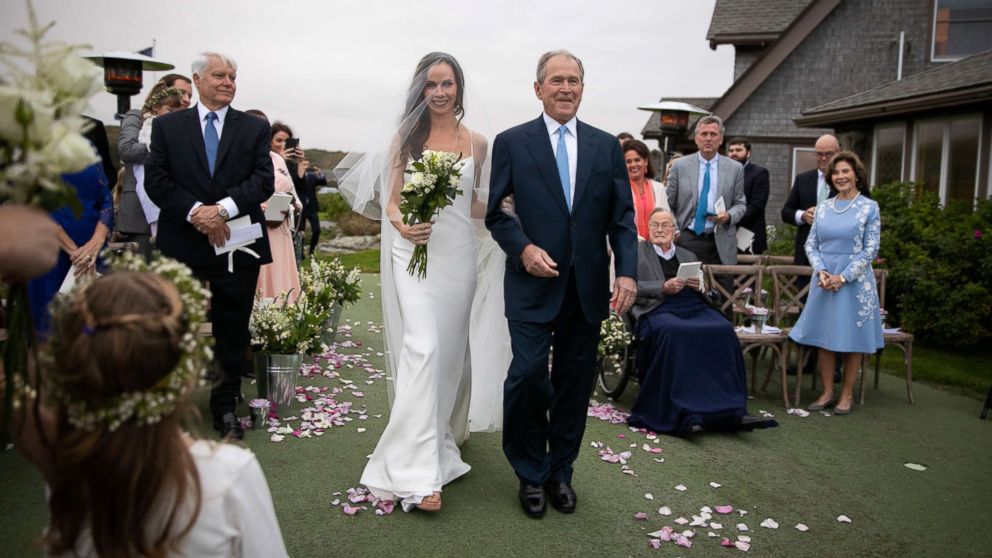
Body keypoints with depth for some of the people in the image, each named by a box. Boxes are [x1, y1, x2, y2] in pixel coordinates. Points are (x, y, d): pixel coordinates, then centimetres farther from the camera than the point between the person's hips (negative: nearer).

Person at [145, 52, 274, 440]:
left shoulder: (255, 128, 7)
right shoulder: (167, 125, 8)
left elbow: (263, 180, -3)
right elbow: (156, 180, 0)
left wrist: (223, 209, -17)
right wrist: (195, 212, -15)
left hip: (237, 245, 0)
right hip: (183, 246, 0)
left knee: (233, 332, 8)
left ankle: (225, 406, 22)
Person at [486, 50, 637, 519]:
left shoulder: (607, 146, 9)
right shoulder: (511, 142, 3)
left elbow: (622, 217, 7)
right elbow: (496, 212, 2)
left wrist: (626, 272, -5)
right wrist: (524, 248, -14)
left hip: (588, 286, 3)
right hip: (533, 282, -2)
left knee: (575, 380, 9)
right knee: (528, 374, -7)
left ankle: (560, 470, 26)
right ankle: (531, 473, 15)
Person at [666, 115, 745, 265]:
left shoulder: (735, 168, 7)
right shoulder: (680, 166, 5)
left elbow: (740, 204, 12)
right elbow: (668, 205, 8)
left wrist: (729, 216, -9)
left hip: (721, 243, 1)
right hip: (686, 240, -1)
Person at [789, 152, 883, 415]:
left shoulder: (869, 207, -1)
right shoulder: (823, 207, 9)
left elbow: (870, 249, -6)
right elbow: (811, 245, 8)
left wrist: (843, 277, -13)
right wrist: (821, 271, -9)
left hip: (854, 281, -3)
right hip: (823, 280, 4)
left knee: (851, 338, 4)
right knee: (823, 337, 5)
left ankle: (847, 394, 15)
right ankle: (827, 392, 16)